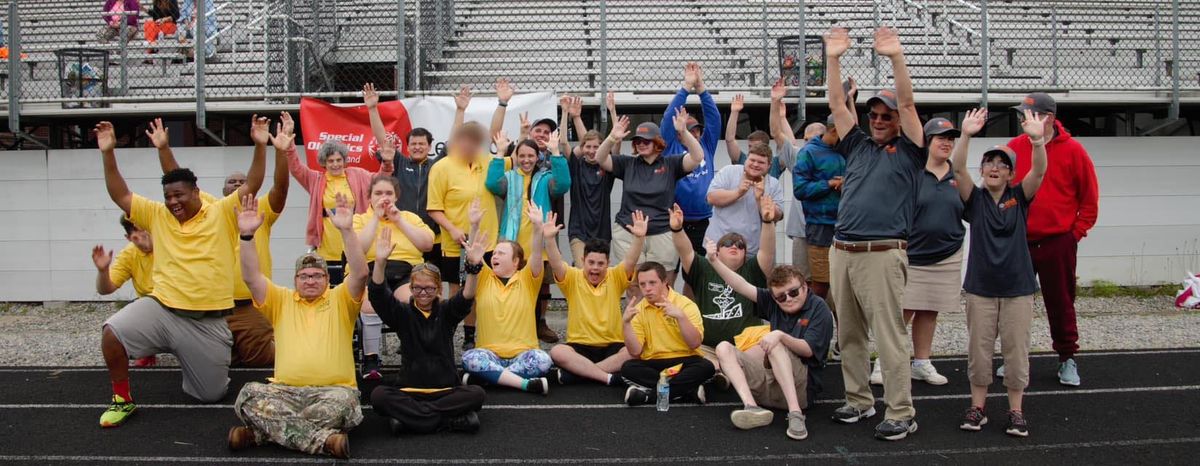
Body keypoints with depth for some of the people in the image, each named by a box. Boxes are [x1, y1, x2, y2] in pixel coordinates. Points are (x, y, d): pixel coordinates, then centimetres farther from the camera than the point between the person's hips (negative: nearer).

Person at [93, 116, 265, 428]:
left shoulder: (221, 213, 1)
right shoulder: (157, 216, 8)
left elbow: (251, 186, -6)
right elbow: (120, 195, 4)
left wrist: (259, 146, -18)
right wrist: (108, 153, -5)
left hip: (209, 322, -1)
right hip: (162, 309, 1)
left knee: (212, 395, 5)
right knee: (112, 333, -25)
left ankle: (201, 368, 44)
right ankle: (122, 400, -2)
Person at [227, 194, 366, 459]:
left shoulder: (340, 300, 10)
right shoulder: (281, 300, 17)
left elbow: (360, 273, -8)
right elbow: (250, 277, 3)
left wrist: (346, 230, -20)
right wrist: (247, 235, -10)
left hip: (332, 390, -2)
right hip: (285, 391, 2)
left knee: (343, 400, -37)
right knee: (249, 394, -28)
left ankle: (262, 431, -27)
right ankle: (324, 439, -38)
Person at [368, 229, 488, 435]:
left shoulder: (446, 312, 5)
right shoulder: (402, 313, 5)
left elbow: (466, 296, -15)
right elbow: (378, 295, -13)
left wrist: (474, 266, -36)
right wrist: (380, 262, -32)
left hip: (445, 390, 0)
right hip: (408, 390, 0)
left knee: (477, 394, -27)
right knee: (378, 395, -29)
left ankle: (409, 416, -23)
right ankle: (451, 420, -29)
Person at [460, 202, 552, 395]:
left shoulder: (527, 280, 6)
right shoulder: (484, 279, 11)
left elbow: (537, 254, -11)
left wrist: (537, 227, -27)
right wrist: (474, 225, -19)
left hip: (522, 354, -1)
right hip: (490, 354, 1)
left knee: (541, 359, -32)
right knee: (469, 358, -31)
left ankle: (486, 376, -26)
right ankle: (526, 383, -33)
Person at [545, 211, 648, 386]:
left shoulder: (615, 277, 3)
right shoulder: (572, 278, 1)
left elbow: (631, 261, -14)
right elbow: (556, 263, -16)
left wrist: (639, 237, -32)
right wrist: (549, 239, -34)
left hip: (612, 346, 1)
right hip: (580, 346, -1)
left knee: (634, 351, -31)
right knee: (557, 352, -31)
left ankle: (573, 372, -28)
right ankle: (609, 377, -32)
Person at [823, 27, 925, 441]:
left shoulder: (908, 151, 5)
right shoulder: (858, 146, 17)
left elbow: (907, 103, -6)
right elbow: (837, 104, 12)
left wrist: (896, 57, -15)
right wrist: (833, 59, 3)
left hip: (882, 254, -6)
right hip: (841, 252, 6)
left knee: (888, 337, -5)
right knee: (849, 336, 12)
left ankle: (901, 414, 1)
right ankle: (859, 401, 24)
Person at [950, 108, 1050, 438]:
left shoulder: (1019, 197, 3)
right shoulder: (975, 198, 2)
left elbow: (1039, 172, -15)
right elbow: (958, 169, -14)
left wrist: (1038, 140, -33)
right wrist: (966, 136, -30)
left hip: (1017, 287, 0)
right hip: (980, 287, 0)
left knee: (1016, 351, 4)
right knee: (979, 350, 6)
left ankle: (1016, 411, 16)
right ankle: (977, 407, 18)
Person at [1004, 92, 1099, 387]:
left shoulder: (1072, 150, -4)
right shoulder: (1014, 148, 1)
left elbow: (1089, 196, 1)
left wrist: (1078, 230, -2)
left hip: (1058, 242, -2)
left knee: (1061, 303, 6)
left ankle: (1067, 359, 18)